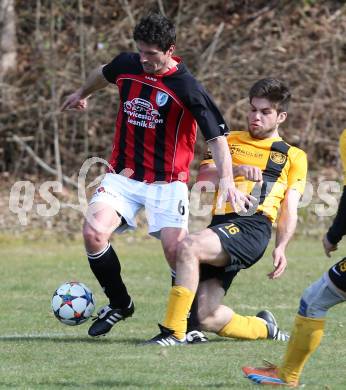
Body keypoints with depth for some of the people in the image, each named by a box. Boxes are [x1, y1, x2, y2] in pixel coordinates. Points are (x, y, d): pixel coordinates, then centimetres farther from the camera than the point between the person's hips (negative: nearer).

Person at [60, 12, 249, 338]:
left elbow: (216, 136, -14)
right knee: (93, 232, -16)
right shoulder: (126, 65, -1)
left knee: (175, 250, -15)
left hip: (167, 182, -4)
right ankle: (119, 304, 6)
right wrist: (82, 94, 44)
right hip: (123, 174, 4)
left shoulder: (187, 88, -16)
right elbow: (103, 74, 25)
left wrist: (227, 181, -26)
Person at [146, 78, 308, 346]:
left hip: (253, 226, -5)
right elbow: (204, 177, 9)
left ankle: (174, 332, -30)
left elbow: (289, 210, 10)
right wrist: (237, 169, -9)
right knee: (208, 319, -7)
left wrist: (281, 247, -6)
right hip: (221, 226, 5)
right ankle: (264, 328, 23)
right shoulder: (230, 141, 26)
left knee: (188, 247, -32)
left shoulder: (294, 156, 18)